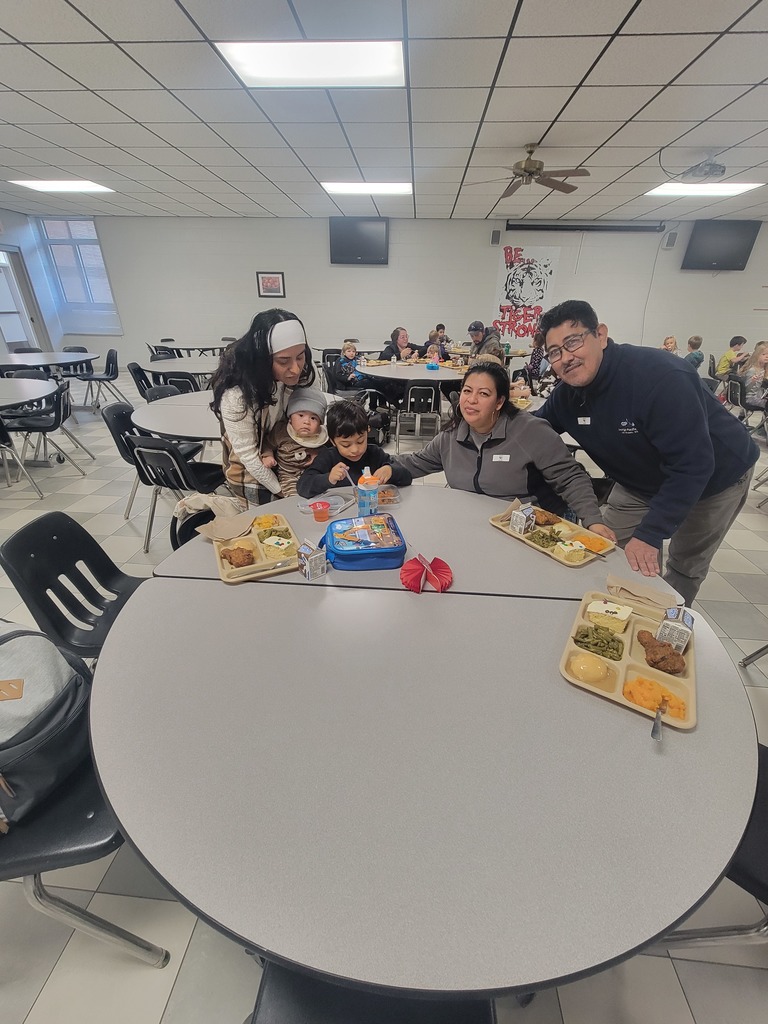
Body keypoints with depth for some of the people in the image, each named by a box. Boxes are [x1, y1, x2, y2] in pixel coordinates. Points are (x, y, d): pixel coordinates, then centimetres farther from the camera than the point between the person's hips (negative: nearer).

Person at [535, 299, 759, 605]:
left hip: (715, 475, -5)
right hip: (643, 482, 5)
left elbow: (693, 466, -36)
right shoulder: (567, 393, -16)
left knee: (686, 567, 8)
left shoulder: (660, 377, -36)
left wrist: (649, 535, -37)